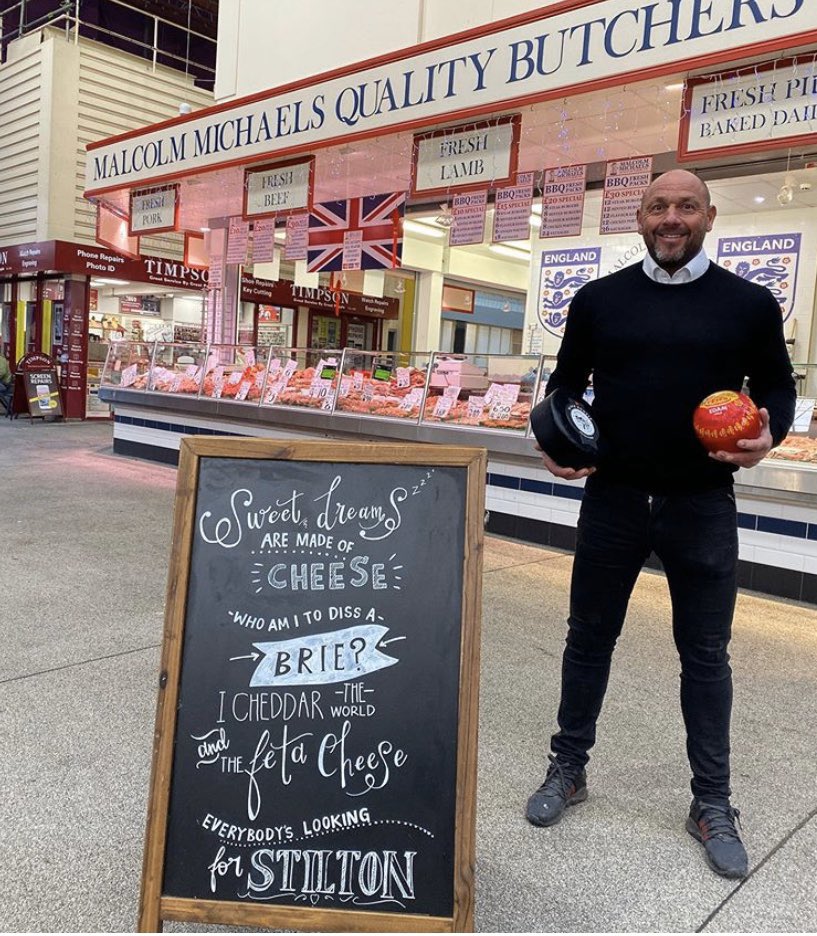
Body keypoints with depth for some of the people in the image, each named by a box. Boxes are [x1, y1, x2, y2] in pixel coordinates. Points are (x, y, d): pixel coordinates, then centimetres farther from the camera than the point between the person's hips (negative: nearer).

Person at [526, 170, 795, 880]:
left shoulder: (748, 303, 1)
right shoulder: (599, 299, 3)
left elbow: (777, 384, 8)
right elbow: (566, 381, 10)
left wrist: (768, 435, -13)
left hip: (703, 506, -1)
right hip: (612, 499, 1)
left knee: (705, 654, 9)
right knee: (589, 638, 13)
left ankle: (712, 805, 27)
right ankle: (568, 770, 32)